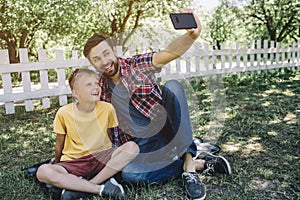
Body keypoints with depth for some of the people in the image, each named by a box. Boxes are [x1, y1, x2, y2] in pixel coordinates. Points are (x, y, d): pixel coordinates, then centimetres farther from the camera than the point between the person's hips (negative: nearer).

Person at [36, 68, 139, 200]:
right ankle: (101, 188, -26)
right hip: (74, 162, -1)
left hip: (101, 158, 2)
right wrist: (57, 164, 18)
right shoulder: (64, 113, -8)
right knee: (43, 172, -30)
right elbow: (59, 144, 7)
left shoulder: (107, 108, -6)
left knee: (132, 147, -27)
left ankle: (80, 188, -23)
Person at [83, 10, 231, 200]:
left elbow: (168, 54, -26)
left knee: (172, 86, -29)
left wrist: (190, 36, -46)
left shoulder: (138, 65, -5)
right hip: (145, 145, 3)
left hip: (168, 132, -2)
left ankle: (188, 162, -28)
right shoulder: (101, 88, 6)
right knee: (128, 173, -30)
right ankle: (200, 164, -14)